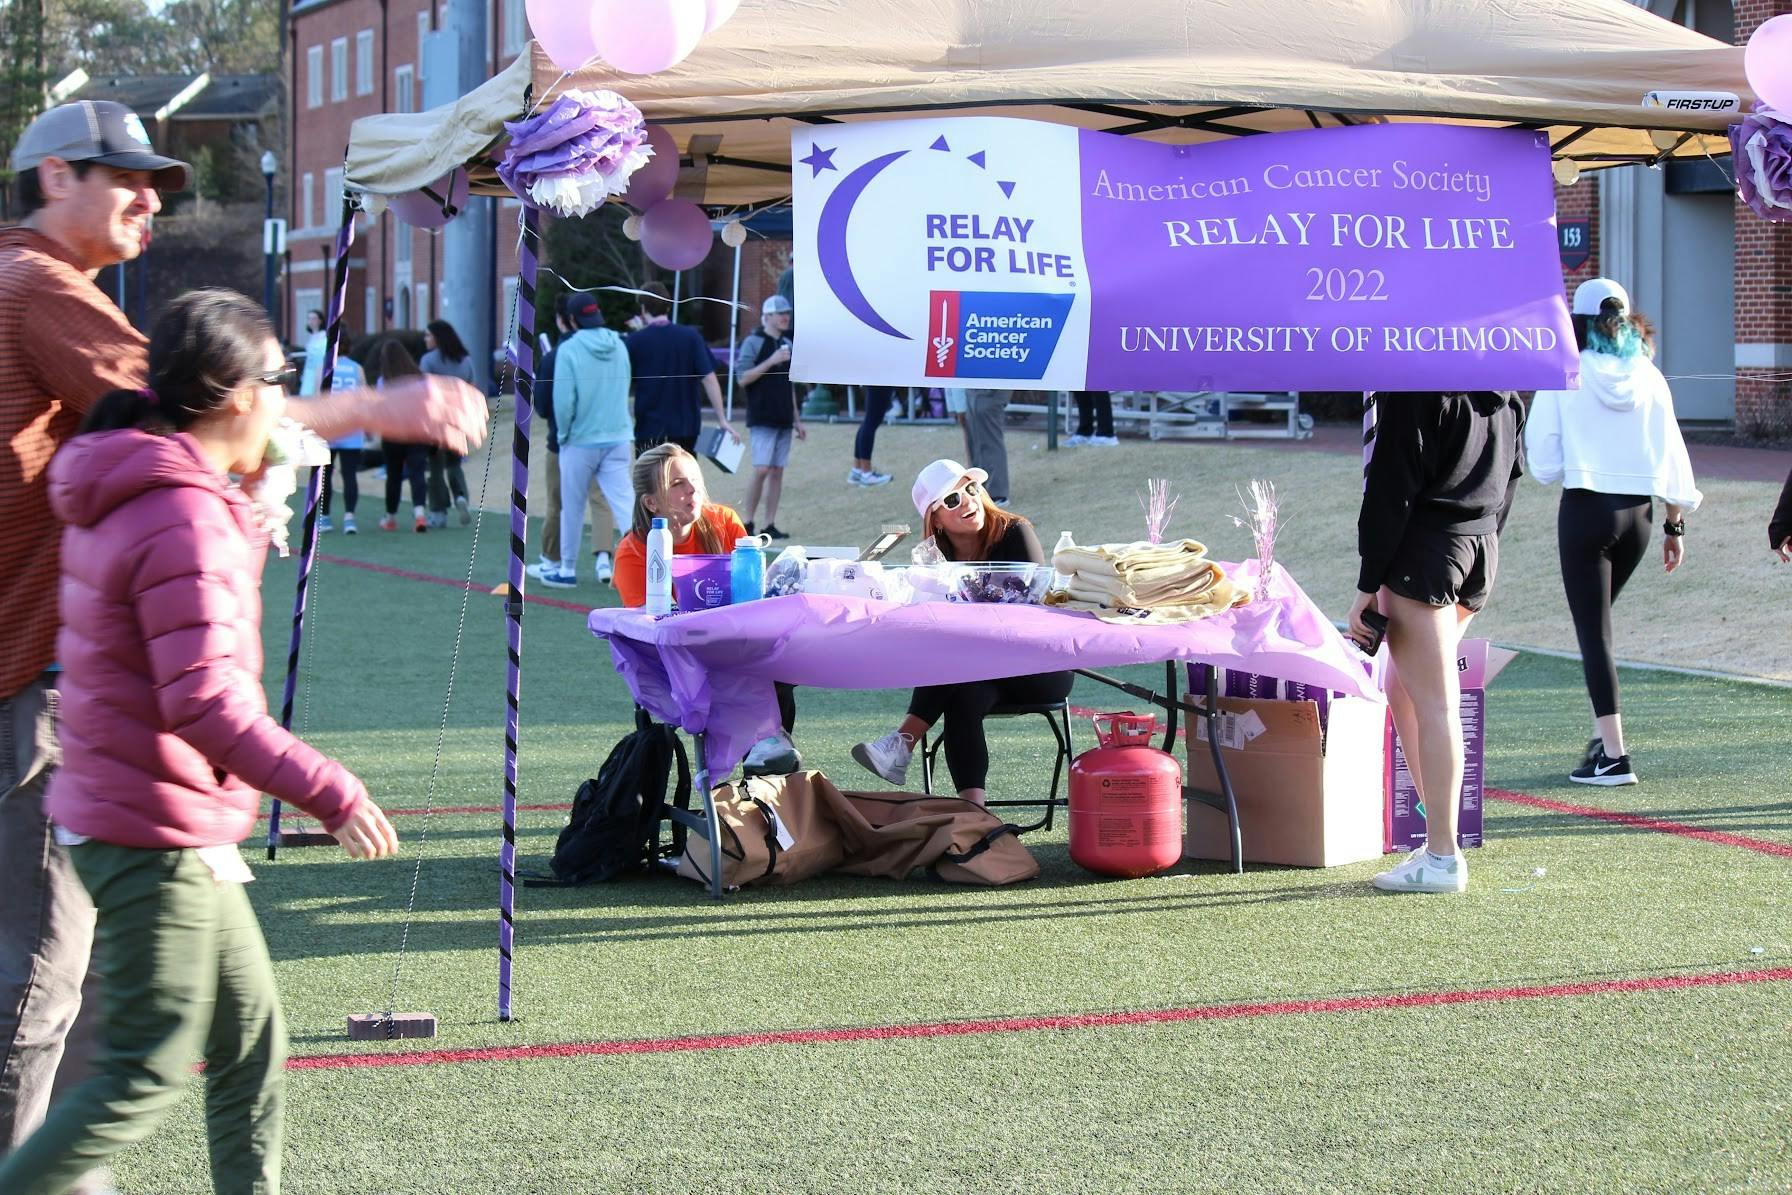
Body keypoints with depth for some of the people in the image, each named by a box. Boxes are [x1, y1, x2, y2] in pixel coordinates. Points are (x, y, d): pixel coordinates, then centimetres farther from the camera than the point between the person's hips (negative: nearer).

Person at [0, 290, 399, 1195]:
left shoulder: (129, 490, 8)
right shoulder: (186, 521, -22)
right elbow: (204, 703, -28)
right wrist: (332, 795, -24)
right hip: (157, 839, -10)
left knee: (250, 1039, 16)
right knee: (145, 1076, -4)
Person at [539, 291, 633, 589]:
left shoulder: (569, 350, -12)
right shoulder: (619, 346, 1)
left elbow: (563, 400, -13)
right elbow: (624, 390, 6)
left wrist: (563, 433, 1)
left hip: (581, 440, -3)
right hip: (618, 438, 3)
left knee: (572, 508, 12)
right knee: (624, 503, -2)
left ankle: (567, 570, 24)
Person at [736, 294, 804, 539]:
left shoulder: (787, 344, 15)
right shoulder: (753, 342, -5)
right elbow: (743, 378, -13)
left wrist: (797, 420, 20)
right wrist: (770, 361, -20)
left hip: (783, 420, 6)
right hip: (761, 419, -6)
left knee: (777, 472, 3)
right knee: (762, 470, -12)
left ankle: (770, 525, 5)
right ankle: (748, 521, -2)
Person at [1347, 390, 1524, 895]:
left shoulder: (1414, 385, -13)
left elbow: (1391, 489, -14)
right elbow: (1509, 478, 18)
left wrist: (1368, 585, -11)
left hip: (1424, 549, -8)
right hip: (1483, 548, 8)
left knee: (1433, 705, -5)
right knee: (1404, 690, 18)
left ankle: (1442, 857, -4)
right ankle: (1441, 836, 15)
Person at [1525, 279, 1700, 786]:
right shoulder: (1648, 378, 3)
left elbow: (1545, 462, -6)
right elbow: (1673, 457, 5)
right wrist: (1676, 525, 13)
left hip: (1586, 510, -4)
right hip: (1638, 512, 4)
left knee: (1593, 631, -1)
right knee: (1599, 619, 23)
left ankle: (1613, 754, -6)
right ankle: (1603, 733, 19)